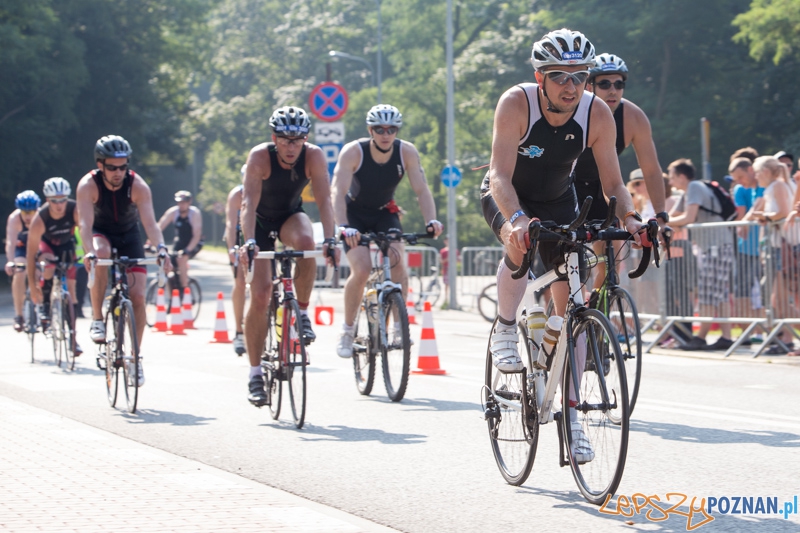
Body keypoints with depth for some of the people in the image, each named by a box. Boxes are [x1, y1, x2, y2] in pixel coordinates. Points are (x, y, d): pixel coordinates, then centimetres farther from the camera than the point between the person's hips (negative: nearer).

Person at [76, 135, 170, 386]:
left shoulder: (138, 186, -26)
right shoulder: (88, 185, -27)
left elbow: (150, 222, -34)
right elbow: (85, 224, -38)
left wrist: (161, 248, -52)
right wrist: (89, 252, -56)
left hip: (129, 236, 1)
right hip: (101, 233, -1)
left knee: (137, 296, -12)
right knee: (101, 253, -38)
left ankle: (135, 356, 3)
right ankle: (97, 319, -25)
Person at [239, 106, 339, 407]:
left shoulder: (314, 156, -23)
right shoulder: (260, 157, -28)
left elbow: (324, 200, -29)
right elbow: (249, 203, -37)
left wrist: (329, 239, -43)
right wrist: (248, 241, -51)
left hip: (291, 216, 1)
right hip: (261, 221, -1)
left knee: (306, 241, -36)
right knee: (260, 295, -13)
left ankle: (302, 314, -15)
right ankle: (255, 374, -3)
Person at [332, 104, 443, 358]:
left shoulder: (407, 152, -18)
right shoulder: (353, 152, -26)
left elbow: (422, 189, -22)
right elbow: (338, 192, -34)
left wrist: (431, 220, -40)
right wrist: (343, 227, -50)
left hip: (385, 213, 2)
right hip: (355, 215, -2)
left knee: (397, 260, -24)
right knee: (361, 270, -20)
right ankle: (347, 330, -2)